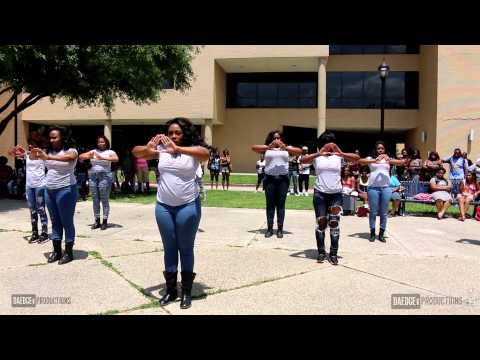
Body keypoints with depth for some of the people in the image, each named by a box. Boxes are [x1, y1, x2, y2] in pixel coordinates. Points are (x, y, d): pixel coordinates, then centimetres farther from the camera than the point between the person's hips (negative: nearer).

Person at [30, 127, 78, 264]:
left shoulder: (71, 150, -8)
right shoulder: (49, 151, 10)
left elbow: (67, 157, -30)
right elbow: (34, 157, -4)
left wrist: (47, 157, -41)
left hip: (65, 190, -6)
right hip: (49, 190, 7)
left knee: (67, 222, 1)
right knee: (55, 221, 11)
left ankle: (69, 252, 8)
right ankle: (56, 251, 19)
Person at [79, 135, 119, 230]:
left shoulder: (110, 152, 4)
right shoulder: (93, 151, 16)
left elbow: (116, 159, -15)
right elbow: (80, 157, 13)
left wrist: (103, 158, -23)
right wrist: (88, 156, -8)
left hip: (105, 176, -4)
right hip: (92, 177, 4)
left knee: (104, 199, -4)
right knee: (95, 200, 7)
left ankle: (105, 221, 3)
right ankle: (97, 220, 15)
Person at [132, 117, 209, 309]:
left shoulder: (192, 150, -7)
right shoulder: (161, 149, 2)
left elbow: (206, 153, -28)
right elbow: (135, 151, -1)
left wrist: (178, 149, -37)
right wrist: (148, 149, -24)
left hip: (188, 206, -3)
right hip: (163, 207, 3)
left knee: (186, 249, 8)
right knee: (169, 248, 14)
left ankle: (186, 292, 21)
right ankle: (170, 289, 28)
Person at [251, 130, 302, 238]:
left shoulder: (287, 148, 9)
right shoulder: (267, 148, 6)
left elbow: (299, 151, -5)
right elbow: (253, 147, -8)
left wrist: (286, 148, -20)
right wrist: (268, 147, -23)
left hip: (283, 179, 0)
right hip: (269, 178, 0)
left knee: (281, 204, 3)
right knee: (270, 204, 5)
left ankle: (280, 229, 9)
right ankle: (269, 228, 12)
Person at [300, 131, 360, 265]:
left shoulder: (339, 156, 5)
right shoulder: (316, 156, 2)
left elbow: (357, 158, -8)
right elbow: (303, 160, -16)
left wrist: (341, 153, -23)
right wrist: (319, 153, -28)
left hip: (336, 194, 1)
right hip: (320, 193, -1)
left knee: (334, 223, -1)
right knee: (321, 222, 4)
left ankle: (333, 253, 7)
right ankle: (321, 252, 14)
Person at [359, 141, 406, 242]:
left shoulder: (388, 159, 11)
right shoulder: (371, 159, 6)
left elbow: (402, 163, -2)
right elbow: (360, 161, -13)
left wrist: (390, 160, -20)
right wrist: (375, 160, -28)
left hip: (386, 188, 2)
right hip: (373, 188, -2)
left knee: (384, 213, 6)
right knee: (373, 212, 4)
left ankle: (381, 234, 15)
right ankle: (372, 233, 15)